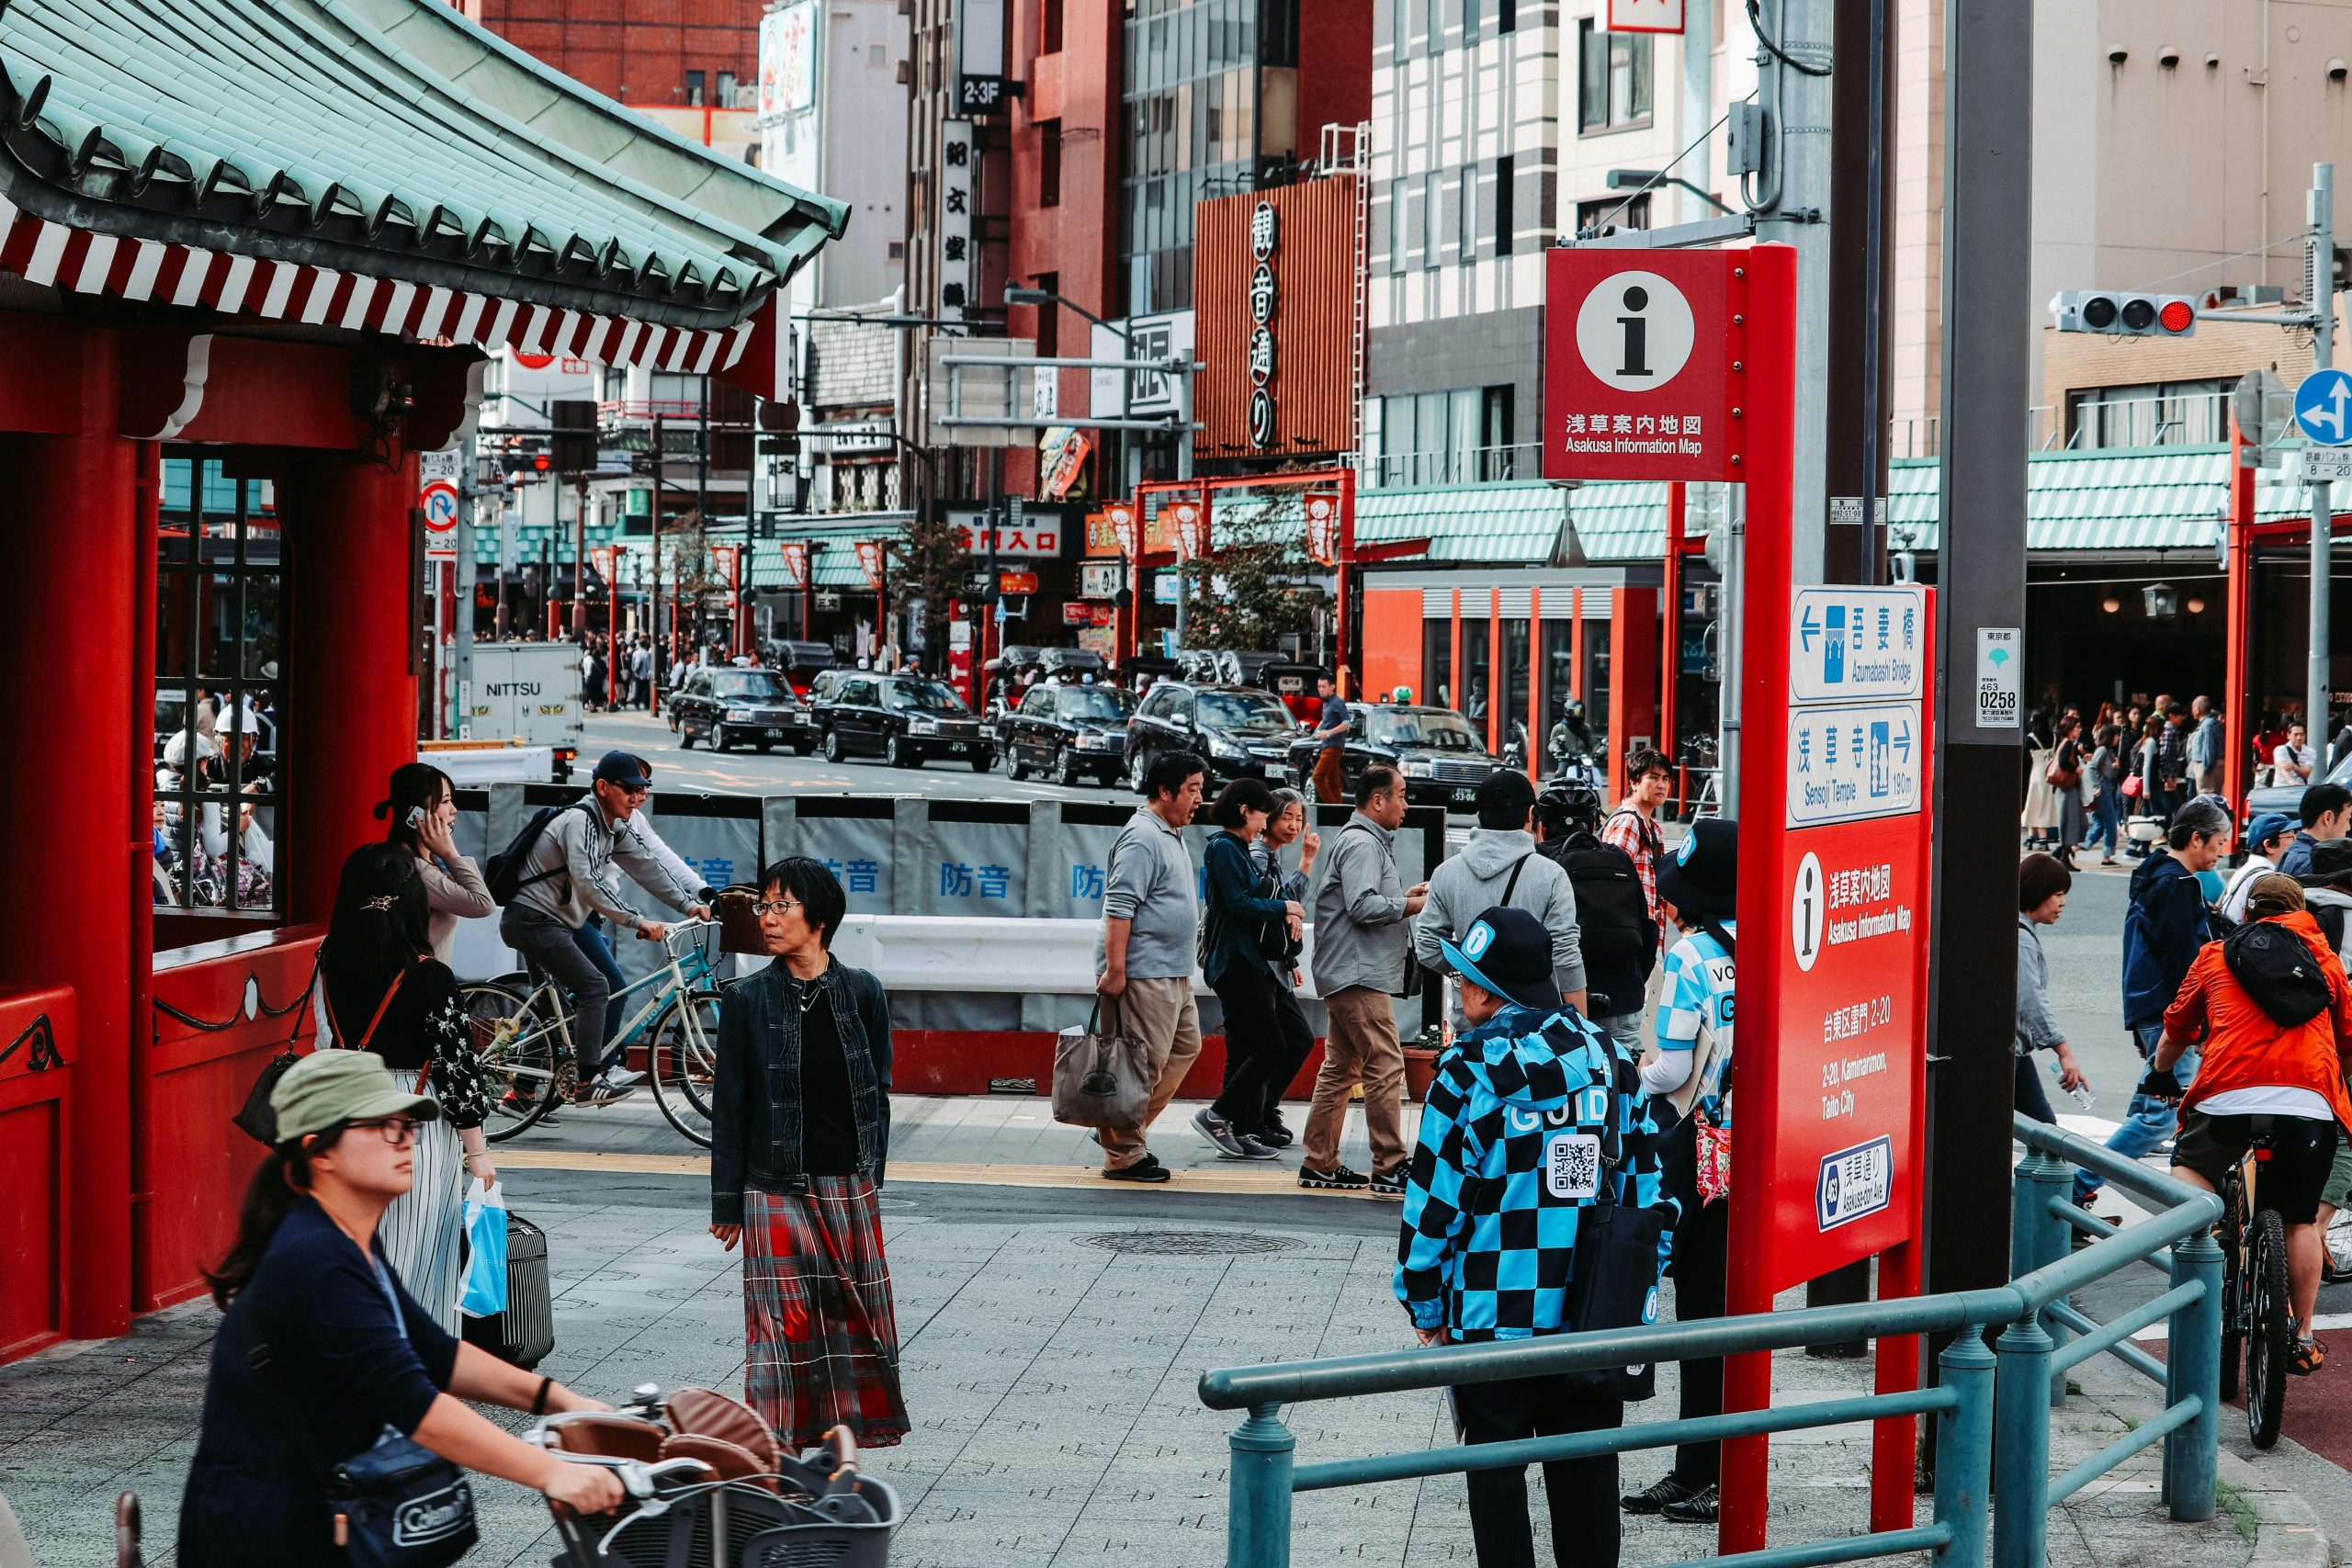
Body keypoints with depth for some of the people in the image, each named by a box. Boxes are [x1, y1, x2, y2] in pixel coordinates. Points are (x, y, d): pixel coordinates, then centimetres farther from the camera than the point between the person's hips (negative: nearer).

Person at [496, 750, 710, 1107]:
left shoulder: (613, 828, 11)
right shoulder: (580, 821, -20)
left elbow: (646, 866, 11)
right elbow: (588, 883, -32)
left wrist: (689, 904, 0)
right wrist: (638, 922, -35)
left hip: (551, 922, 11)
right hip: (532, 919, -11)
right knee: (594, 986, -16)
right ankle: (588, 1082, -18)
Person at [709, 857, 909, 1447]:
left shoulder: (862, 993, 1)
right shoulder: (747, 999, -3)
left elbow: (878, 1093, 8)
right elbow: (729, 1105, 0)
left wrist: (870, 1178, 6)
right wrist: (728, 1204, 0)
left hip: (850, 1192, 2)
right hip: (776, 1193, -2)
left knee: (848, 1316, 6)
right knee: (784, 1322, -4)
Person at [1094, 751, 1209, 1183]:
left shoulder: (1170, 836, 18)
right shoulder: (1142, 838, -15)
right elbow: (1119, 908, -21)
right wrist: (1114, 969, -25)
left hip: (1174, 972, 11)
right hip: (1144, 973, -11)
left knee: (1185, 1047, 15)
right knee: (1145, 1064, -8)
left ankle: (1124, 1130, 20)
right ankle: (1123, 1155, -1)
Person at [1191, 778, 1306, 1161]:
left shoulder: (1237, 849, 19)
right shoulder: (1223, 847, -10)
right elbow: (1239, 903, -18)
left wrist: (1284, 914, -1)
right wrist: (1283, 908, -5)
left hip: (1249, 960, 10)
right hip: (1235, 960, -10)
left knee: (1245, 1051, 8)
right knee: (1270, 1046, -13)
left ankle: (1240, 1134, 9)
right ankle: (1216, 1115, -9)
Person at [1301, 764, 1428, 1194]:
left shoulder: (1370, 841, 21)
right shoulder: (1362, 844, -13)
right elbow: (1362, 906, -22)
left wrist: (1404, 895, 12)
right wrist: (1413, 905, -13)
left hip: (1350, 976, 11)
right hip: (1359, 975, -11)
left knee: (1340, 1070, 12)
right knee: (1386, 1067, -11)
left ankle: (1319, 1164, 15)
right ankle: (1390, 1168, -11)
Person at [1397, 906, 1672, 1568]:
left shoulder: (1469, 1072, -12)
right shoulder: (1612, 1060, 3)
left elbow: (1433, 1203, -9)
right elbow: (1647, 1191, 6)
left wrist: (1425, 1307, 3)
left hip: (1494, 1319, -4)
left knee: (1496, 1472, 7)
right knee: (1586, 1475, 13)